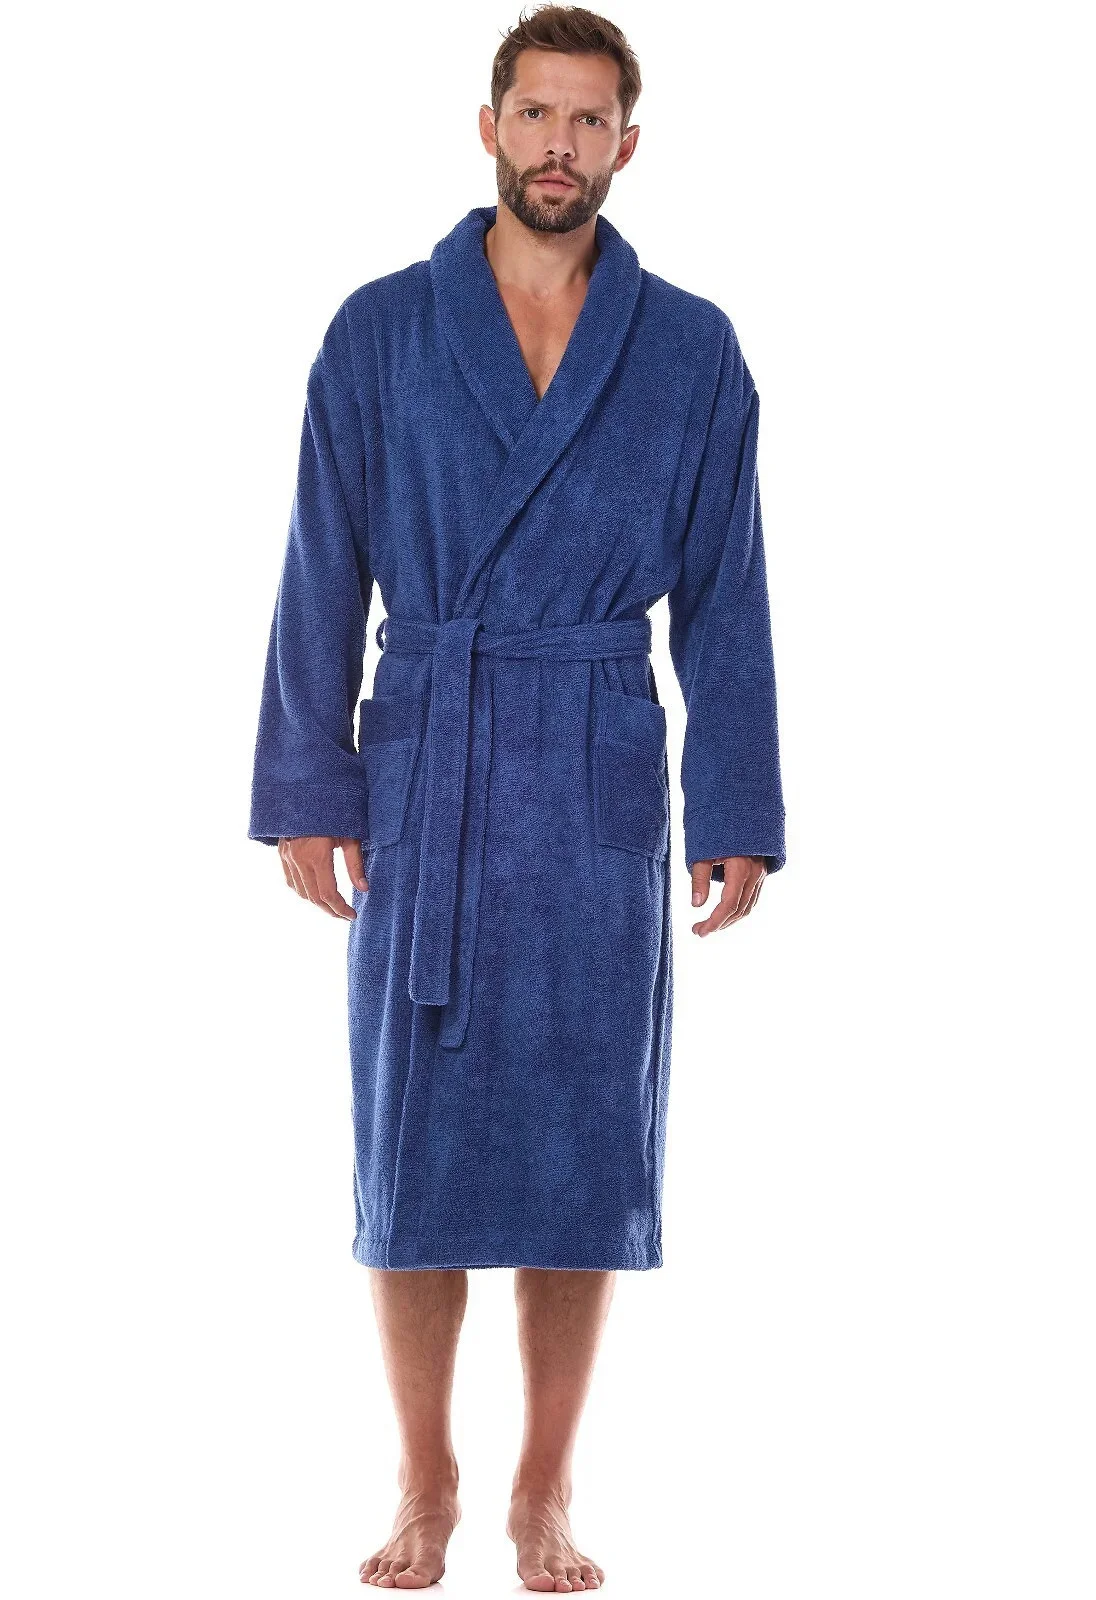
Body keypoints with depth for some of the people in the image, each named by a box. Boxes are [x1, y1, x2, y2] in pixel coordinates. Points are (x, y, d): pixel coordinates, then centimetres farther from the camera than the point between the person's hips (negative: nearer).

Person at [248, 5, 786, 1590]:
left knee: (583, 1150, 4)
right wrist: (305, 791, -3)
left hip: (601, 791, 0)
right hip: (423, 786, 0)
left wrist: (738, 819, 0)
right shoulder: (382, 331, 2)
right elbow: (324, 576, 2)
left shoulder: (693, 352, 3)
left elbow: (724, 600, 4)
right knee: (413, 1144, 4)